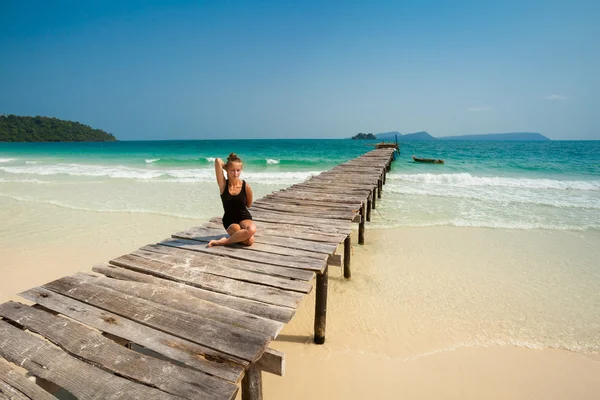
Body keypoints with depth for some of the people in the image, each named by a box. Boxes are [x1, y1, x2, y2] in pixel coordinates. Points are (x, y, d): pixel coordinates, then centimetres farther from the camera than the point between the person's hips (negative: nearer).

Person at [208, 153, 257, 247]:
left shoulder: (246, 186, -10)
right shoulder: (223, 184, -11)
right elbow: (218, 161, -21)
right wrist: (228, 168, -7)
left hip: (245, 218, 2)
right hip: (229, 220, -2)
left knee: (252, 229, -36)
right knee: (249, 241, -29)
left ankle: (224, 241, -15)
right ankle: (239, 235, 6)